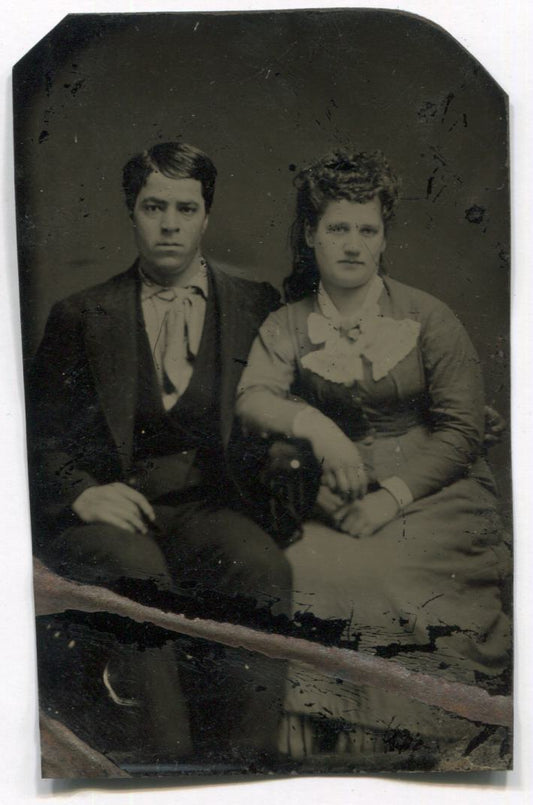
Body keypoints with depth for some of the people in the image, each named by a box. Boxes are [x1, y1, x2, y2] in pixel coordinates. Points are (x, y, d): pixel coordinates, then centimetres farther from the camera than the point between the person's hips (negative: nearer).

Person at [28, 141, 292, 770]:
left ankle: (243, 763, -19)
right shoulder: (80, 316, 12)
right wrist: (82, 492, -11)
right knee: (139, 570, -34)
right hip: (113, 511, 0)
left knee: (262, 567, -31)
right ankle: (159, 754, -21)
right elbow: (39, 434, 8)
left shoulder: (255, 306, 15)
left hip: (209, 505, 1)